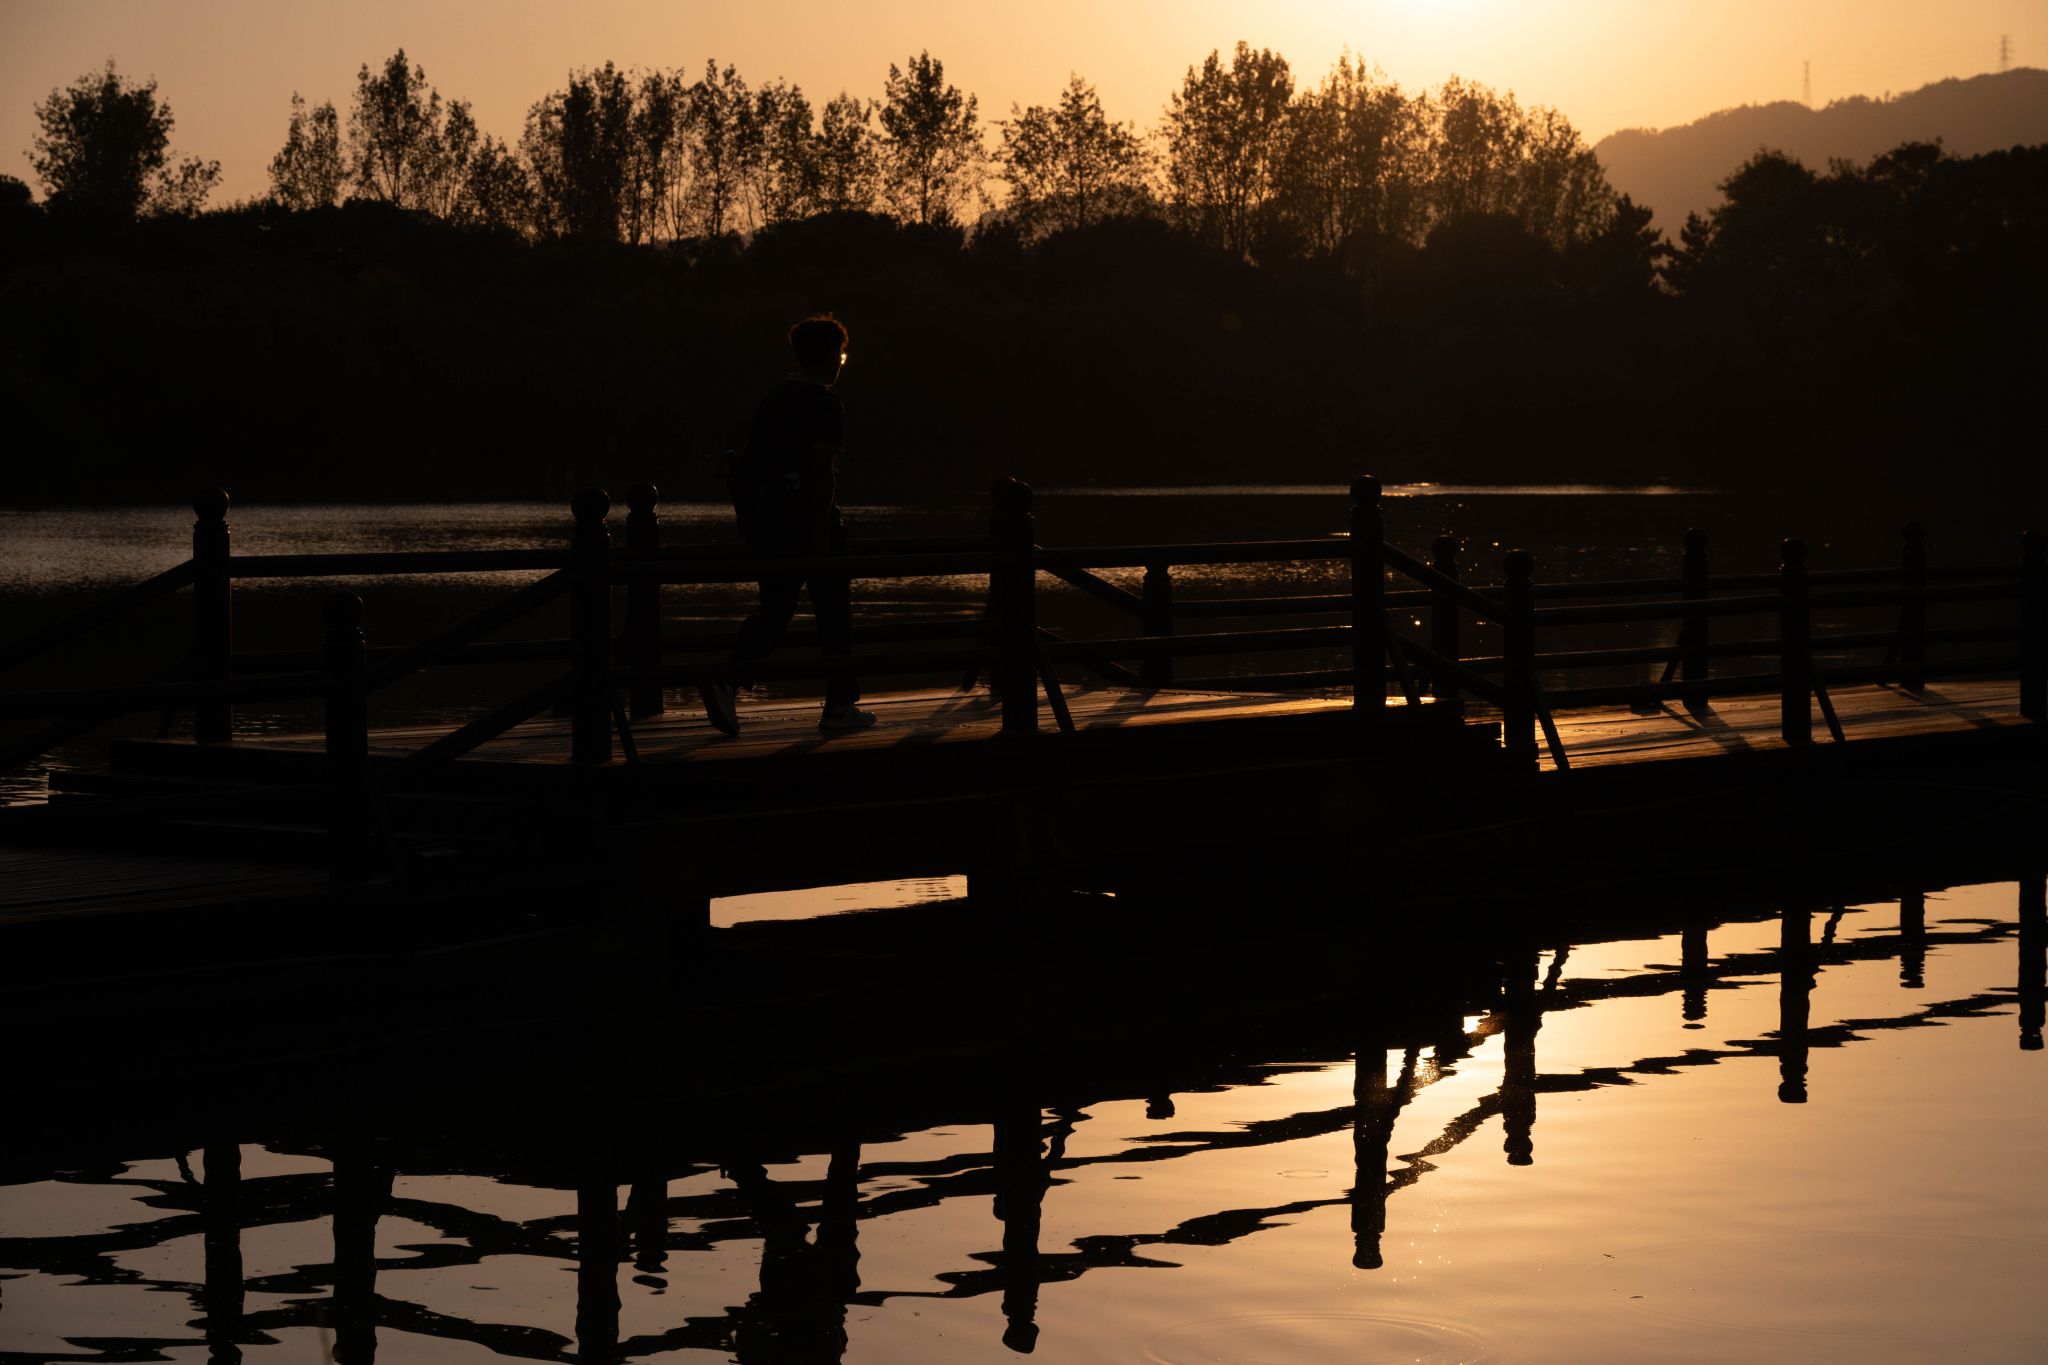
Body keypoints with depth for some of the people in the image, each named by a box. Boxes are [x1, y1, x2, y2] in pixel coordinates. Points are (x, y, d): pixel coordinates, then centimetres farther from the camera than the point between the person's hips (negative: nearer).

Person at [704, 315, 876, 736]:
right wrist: (820, 537, -21)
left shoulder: (772, 400, 13)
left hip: (772, 522, 7)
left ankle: (727, 683, -13)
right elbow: (821, 471, -18)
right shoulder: (824, 405, -11)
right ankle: (840, 706, 11)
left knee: (773, 613, 8)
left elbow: (751, 465, 17)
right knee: (833, 613, 5)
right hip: (813, 523, -7)